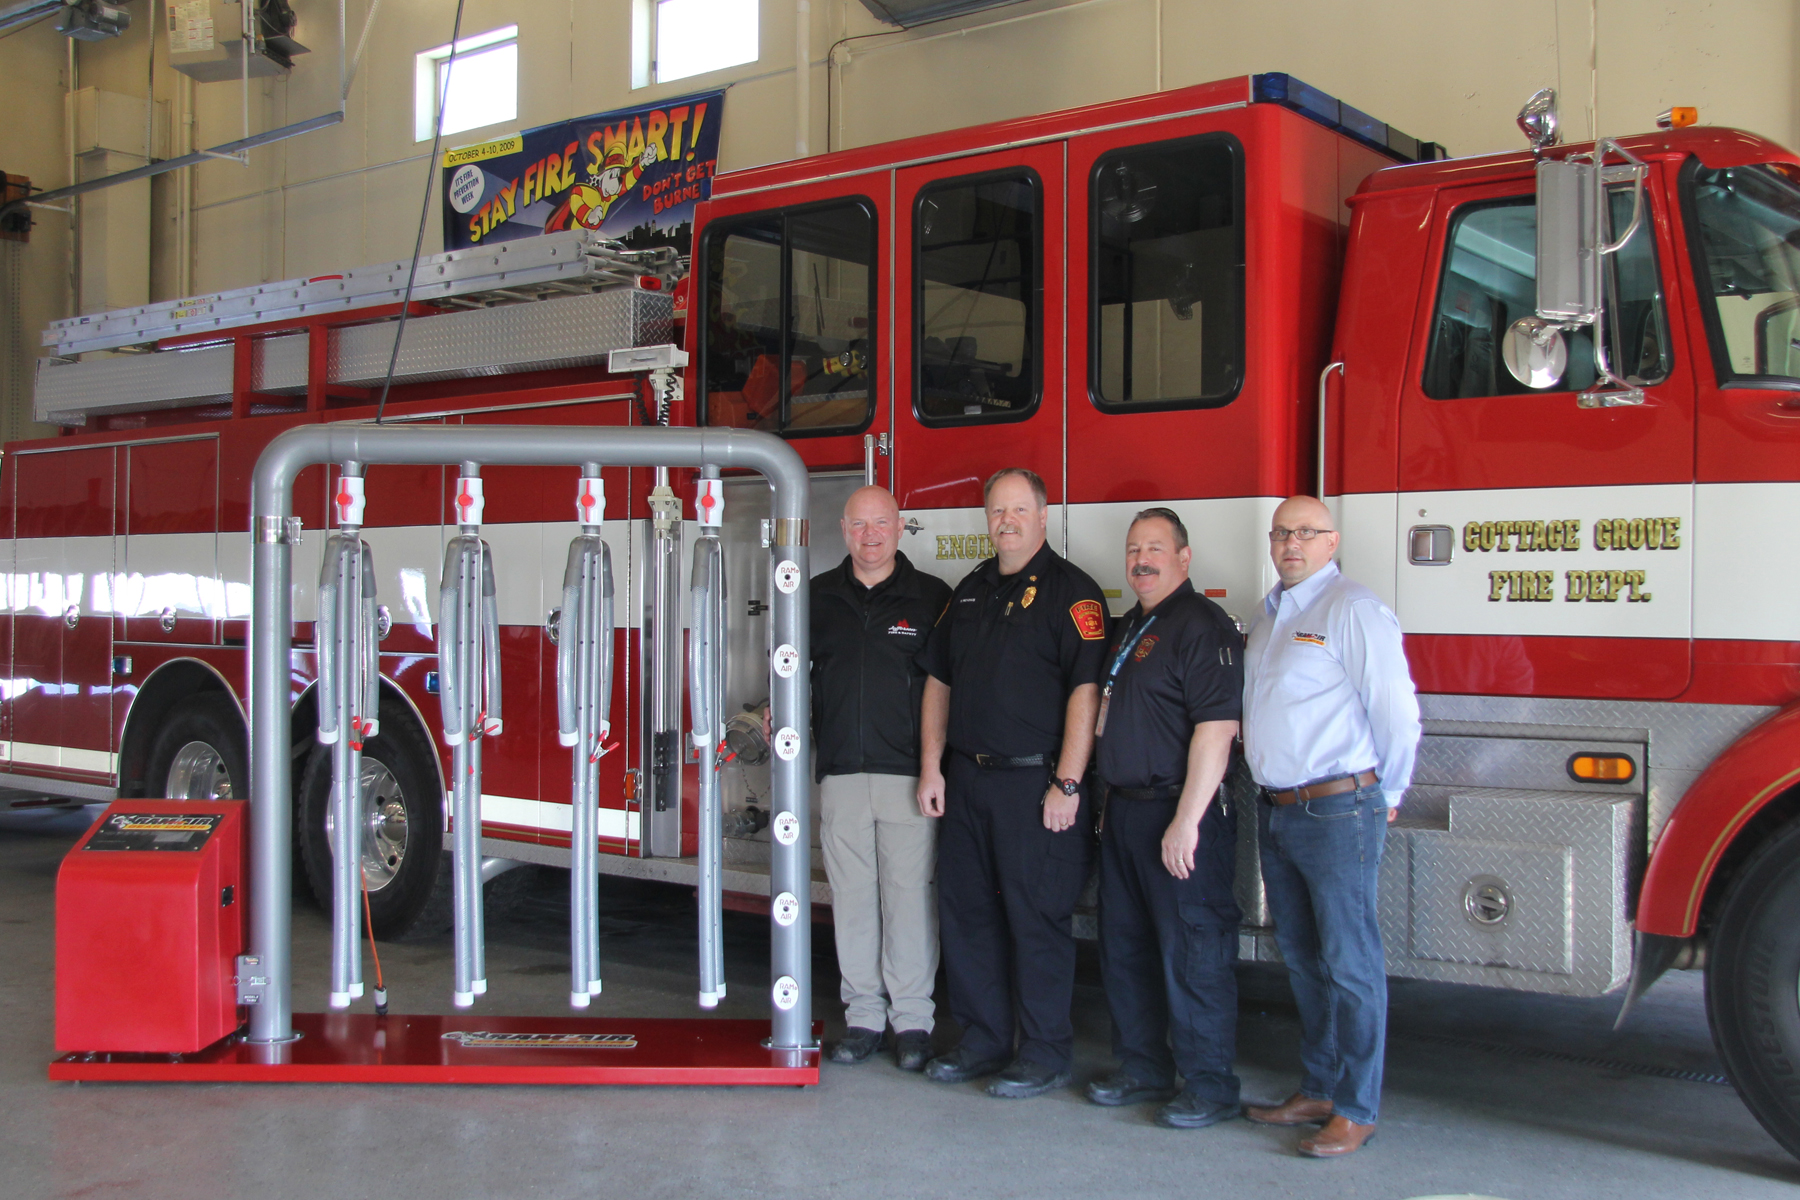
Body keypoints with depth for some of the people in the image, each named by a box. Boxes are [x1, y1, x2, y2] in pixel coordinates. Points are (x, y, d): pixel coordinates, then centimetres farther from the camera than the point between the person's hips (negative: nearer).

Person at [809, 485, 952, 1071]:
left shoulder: (932, 597, 3)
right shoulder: (818, 598, 11)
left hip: (909, 774, -3)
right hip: (840, 773, 3)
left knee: (909, 894, 0)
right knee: (851, 895, 7)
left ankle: (912, 1018, 11)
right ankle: (864, 1015, 17)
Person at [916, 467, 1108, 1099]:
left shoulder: (1070, 590, -7)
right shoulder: (970, 591, 15)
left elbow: (1085, 689, -14)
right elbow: (939, 680, 17)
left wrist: (1067, 784, -19)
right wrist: (932, 768, 10)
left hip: (1034, 783, -7)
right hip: (967, 780, 7)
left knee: (1037, 918, -1)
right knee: (964, 910, 11)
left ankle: (1045, 1053, 11)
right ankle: (984, 1039, 24)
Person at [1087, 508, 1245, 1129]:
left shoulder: (1202, 625, -13)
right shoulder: (1129, 628, 17)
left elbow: (1216, 728, -21)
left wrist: (1186, 822, -24)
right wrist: (1108, 801, 18)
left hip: (1179, 816, -9)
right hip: (1123, 812, 9)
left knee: (1193, 954, -2)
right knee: (1124, 948, 15)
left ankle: (1210, 1087, 9)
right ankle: (1144, 1068, 28)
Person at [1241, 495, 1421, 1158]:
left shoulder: (1353, 609, -11)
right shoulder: (1269, 614, 16)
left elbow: (1395, 711, -13)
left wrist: (1385, 798, -4)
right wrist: (1273, 795, 17)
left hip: (1337, 811, -8)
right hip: (1276, 811, 8)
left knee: (1349, 963, -2)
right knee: (1302, 960, 15)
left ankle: (1355, 1110, 6)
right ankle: (1319, 1089, 26)